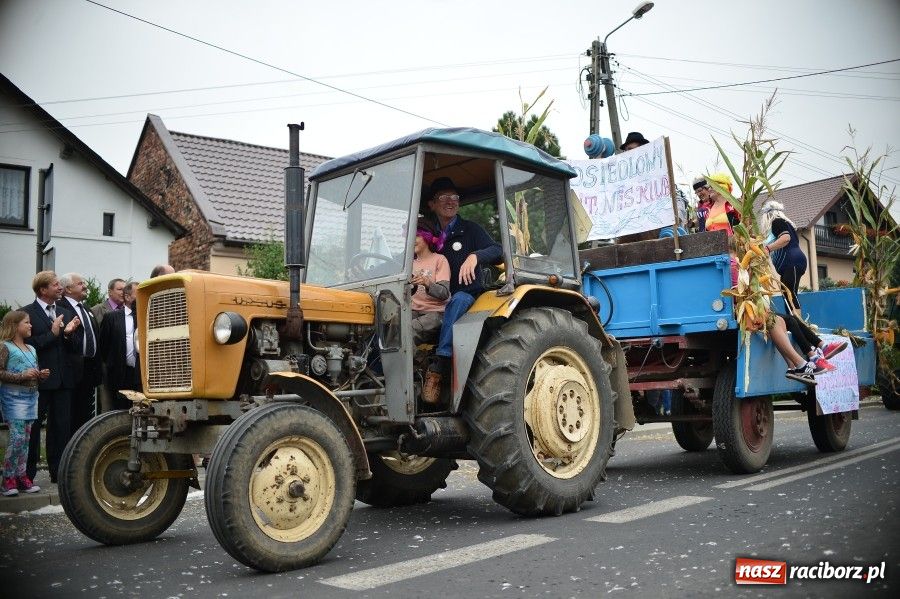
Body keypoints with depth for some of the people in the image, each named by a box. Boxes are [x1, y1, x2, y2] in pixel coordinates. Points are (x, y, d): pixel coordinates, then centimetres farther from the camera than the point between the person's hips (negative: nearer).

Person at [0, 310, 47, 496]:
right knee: (17, 438, -11)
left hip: (31, 397, 7)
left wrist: (41, 374, 6)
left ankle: (21, 475, 14)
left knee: (26, 438, 8)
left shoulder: (31, 349, 17)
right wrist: (22, 376, -19)